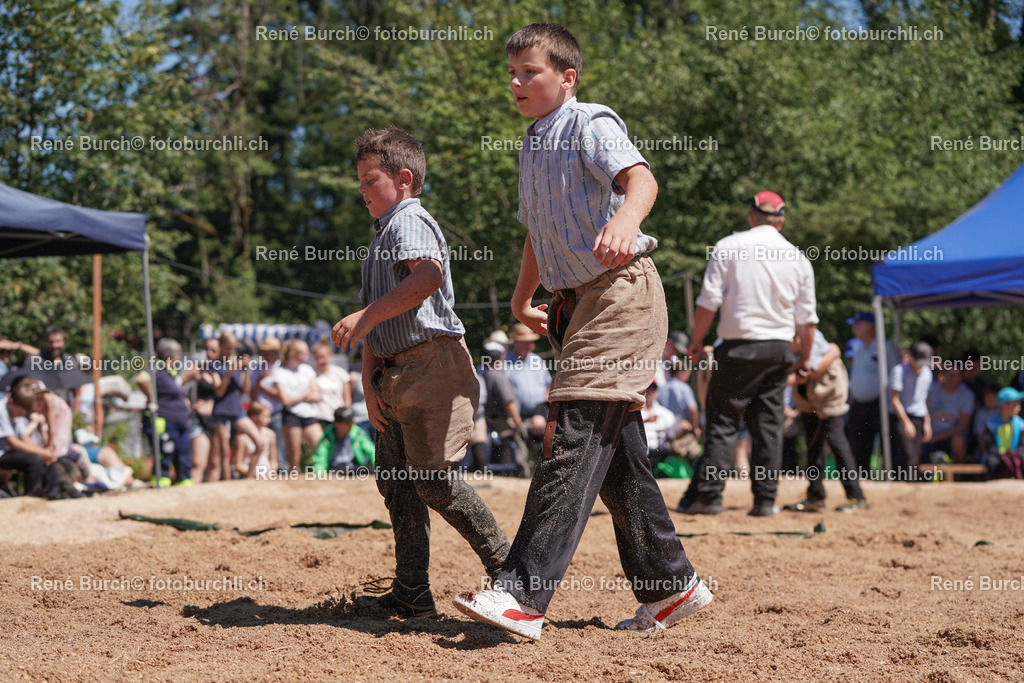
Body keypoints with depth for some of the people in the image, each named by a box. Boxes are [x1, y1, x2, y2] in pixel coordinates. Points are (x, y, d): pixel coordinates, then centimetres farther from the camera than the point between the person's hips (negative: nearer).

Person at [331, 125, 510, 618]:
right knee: (396, 482, 8)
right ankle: (411, 593, 11)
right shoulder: (382, 238, 24)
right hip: (397, 374, 10)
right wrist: (369, 378, 9)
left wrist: (367, 316, -30)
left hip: (433, 365, -10)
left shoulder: (410, 221, -7)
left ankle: (506, 563, -1)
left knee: (432, 479, -13)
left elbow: (429, 276, -30)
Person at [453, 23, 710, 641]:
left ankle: (523, 596, -22)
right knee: (618, 450, 10)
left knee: (576, 436, -16)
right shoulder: (533, 147, 19)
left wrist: (624, 219, -48)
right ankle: (672, 585, 20)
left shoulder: (591, 124, -8)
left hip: (621, 289, -9)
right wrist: (522, 302, 38)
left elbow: (641, 178, -28)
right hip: (579, 301, 9)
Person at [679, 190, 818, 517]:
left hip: (739, 346, -3)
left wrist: (697, 341, 1)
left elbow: (709, 300, -7)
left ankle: (707, 494, -7)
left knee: (723, 421, -2)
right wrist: (806, 358, 20)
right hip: (779, 348, 3)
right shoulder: (798, 258, 8)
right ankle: (765, 499, 7)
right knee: (769, 425, 8)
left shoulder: (728, 247, -2)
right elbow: (806, 318, 10)